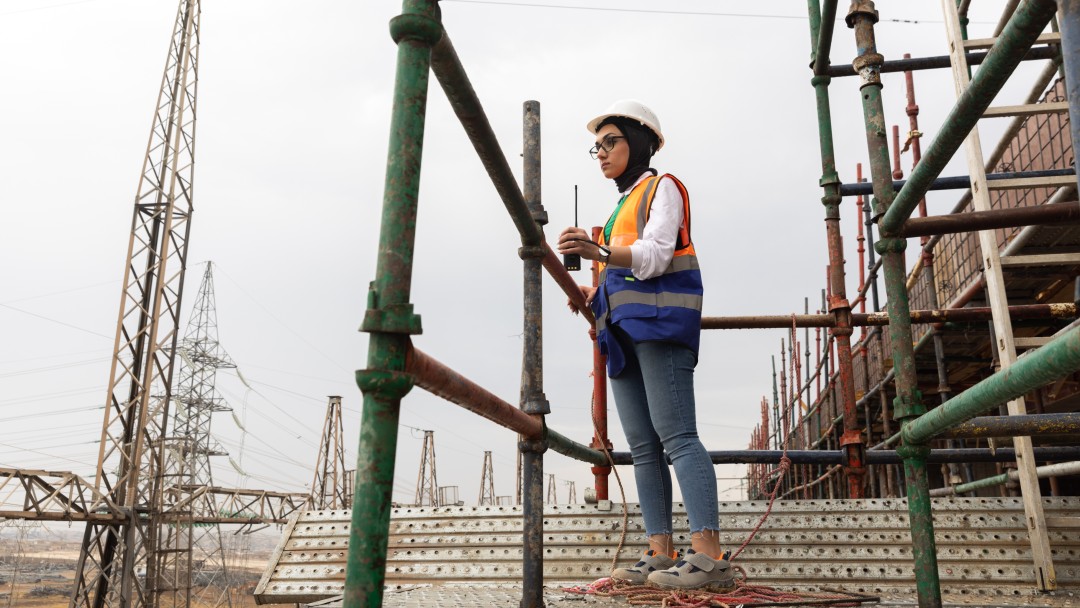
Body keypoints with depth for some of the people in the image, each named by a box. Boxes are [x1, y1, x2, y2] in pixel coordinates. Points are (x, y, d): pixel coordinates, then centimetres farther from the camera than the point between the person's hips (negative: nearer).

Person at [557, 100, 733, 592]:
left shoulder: (662, 187, 5)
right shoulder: (623, 205, 29)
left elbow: (654, 256, -12)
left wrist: (599, 252, -28)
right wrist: (595, 294, 12)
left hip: (658, 320, -8)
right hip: (624, 329, 9)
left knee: (675, 434, -17)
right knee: (642, 444, 0)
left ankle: (708, 556, -20)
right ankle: (661, 553, 0)